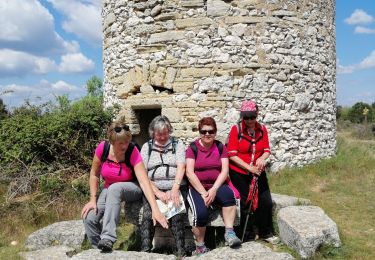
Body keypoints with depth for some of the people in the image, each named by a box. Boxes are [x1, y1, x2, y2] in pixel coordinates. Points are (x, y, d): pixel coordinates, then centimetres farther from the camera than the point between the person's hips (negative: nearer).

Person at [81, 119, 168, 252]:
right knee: (89, 218, -18)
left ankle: (108, 239, -37)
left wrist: (155, 209, -42)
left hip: (132, 189, -3)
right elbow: (94, 174, -4)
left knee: (115, 188, -37)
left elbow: (144, 181, -33)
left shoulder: (133, 152, -25)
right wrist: (93, 199, -12)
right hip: (109, 190, 4)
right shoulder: (103, 148, -18)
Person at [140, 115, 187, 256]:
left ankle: (181, 252, -20)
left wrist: (174, 189, -19)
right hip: (153, 189, 1)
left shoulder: (177, 144, 12)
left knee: (177, 215, -28)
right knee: (148, 215, -27)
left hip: (176, 187, -1)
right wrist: (158, 193, -10)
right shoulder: (147, 147, 14)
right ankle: (145, 251, -21)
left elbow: (181, 167, -3)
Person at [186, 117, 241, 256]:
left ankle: (229, 233, -22)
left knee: (229, 194, -32)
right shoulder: (193, 147, -1)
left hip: (217, 185, 2)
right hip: (197, 187, -2)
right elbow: (189, 173, -9)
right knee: (201, 213, -28)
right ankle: (200, 246, -7)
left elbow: (225, 171, -3)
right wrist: (203, 192, -18)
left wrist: (214, 189, -18)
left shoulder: (220, 147, 6)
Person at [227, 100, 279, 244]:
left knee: (266, 202, 7)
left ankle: (266, 233, 28)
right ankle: (247, 237, 20)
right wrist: (249, 167, -21)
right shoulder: (236, 129, -15)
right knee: (245, 204, 3)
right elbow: (232, 155, -16)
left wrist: (262, 158, -21)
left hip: (258, 172, 4)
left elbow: (267, 150, 2)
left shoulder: (262, 129, -2)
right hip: (239, 173, -4)